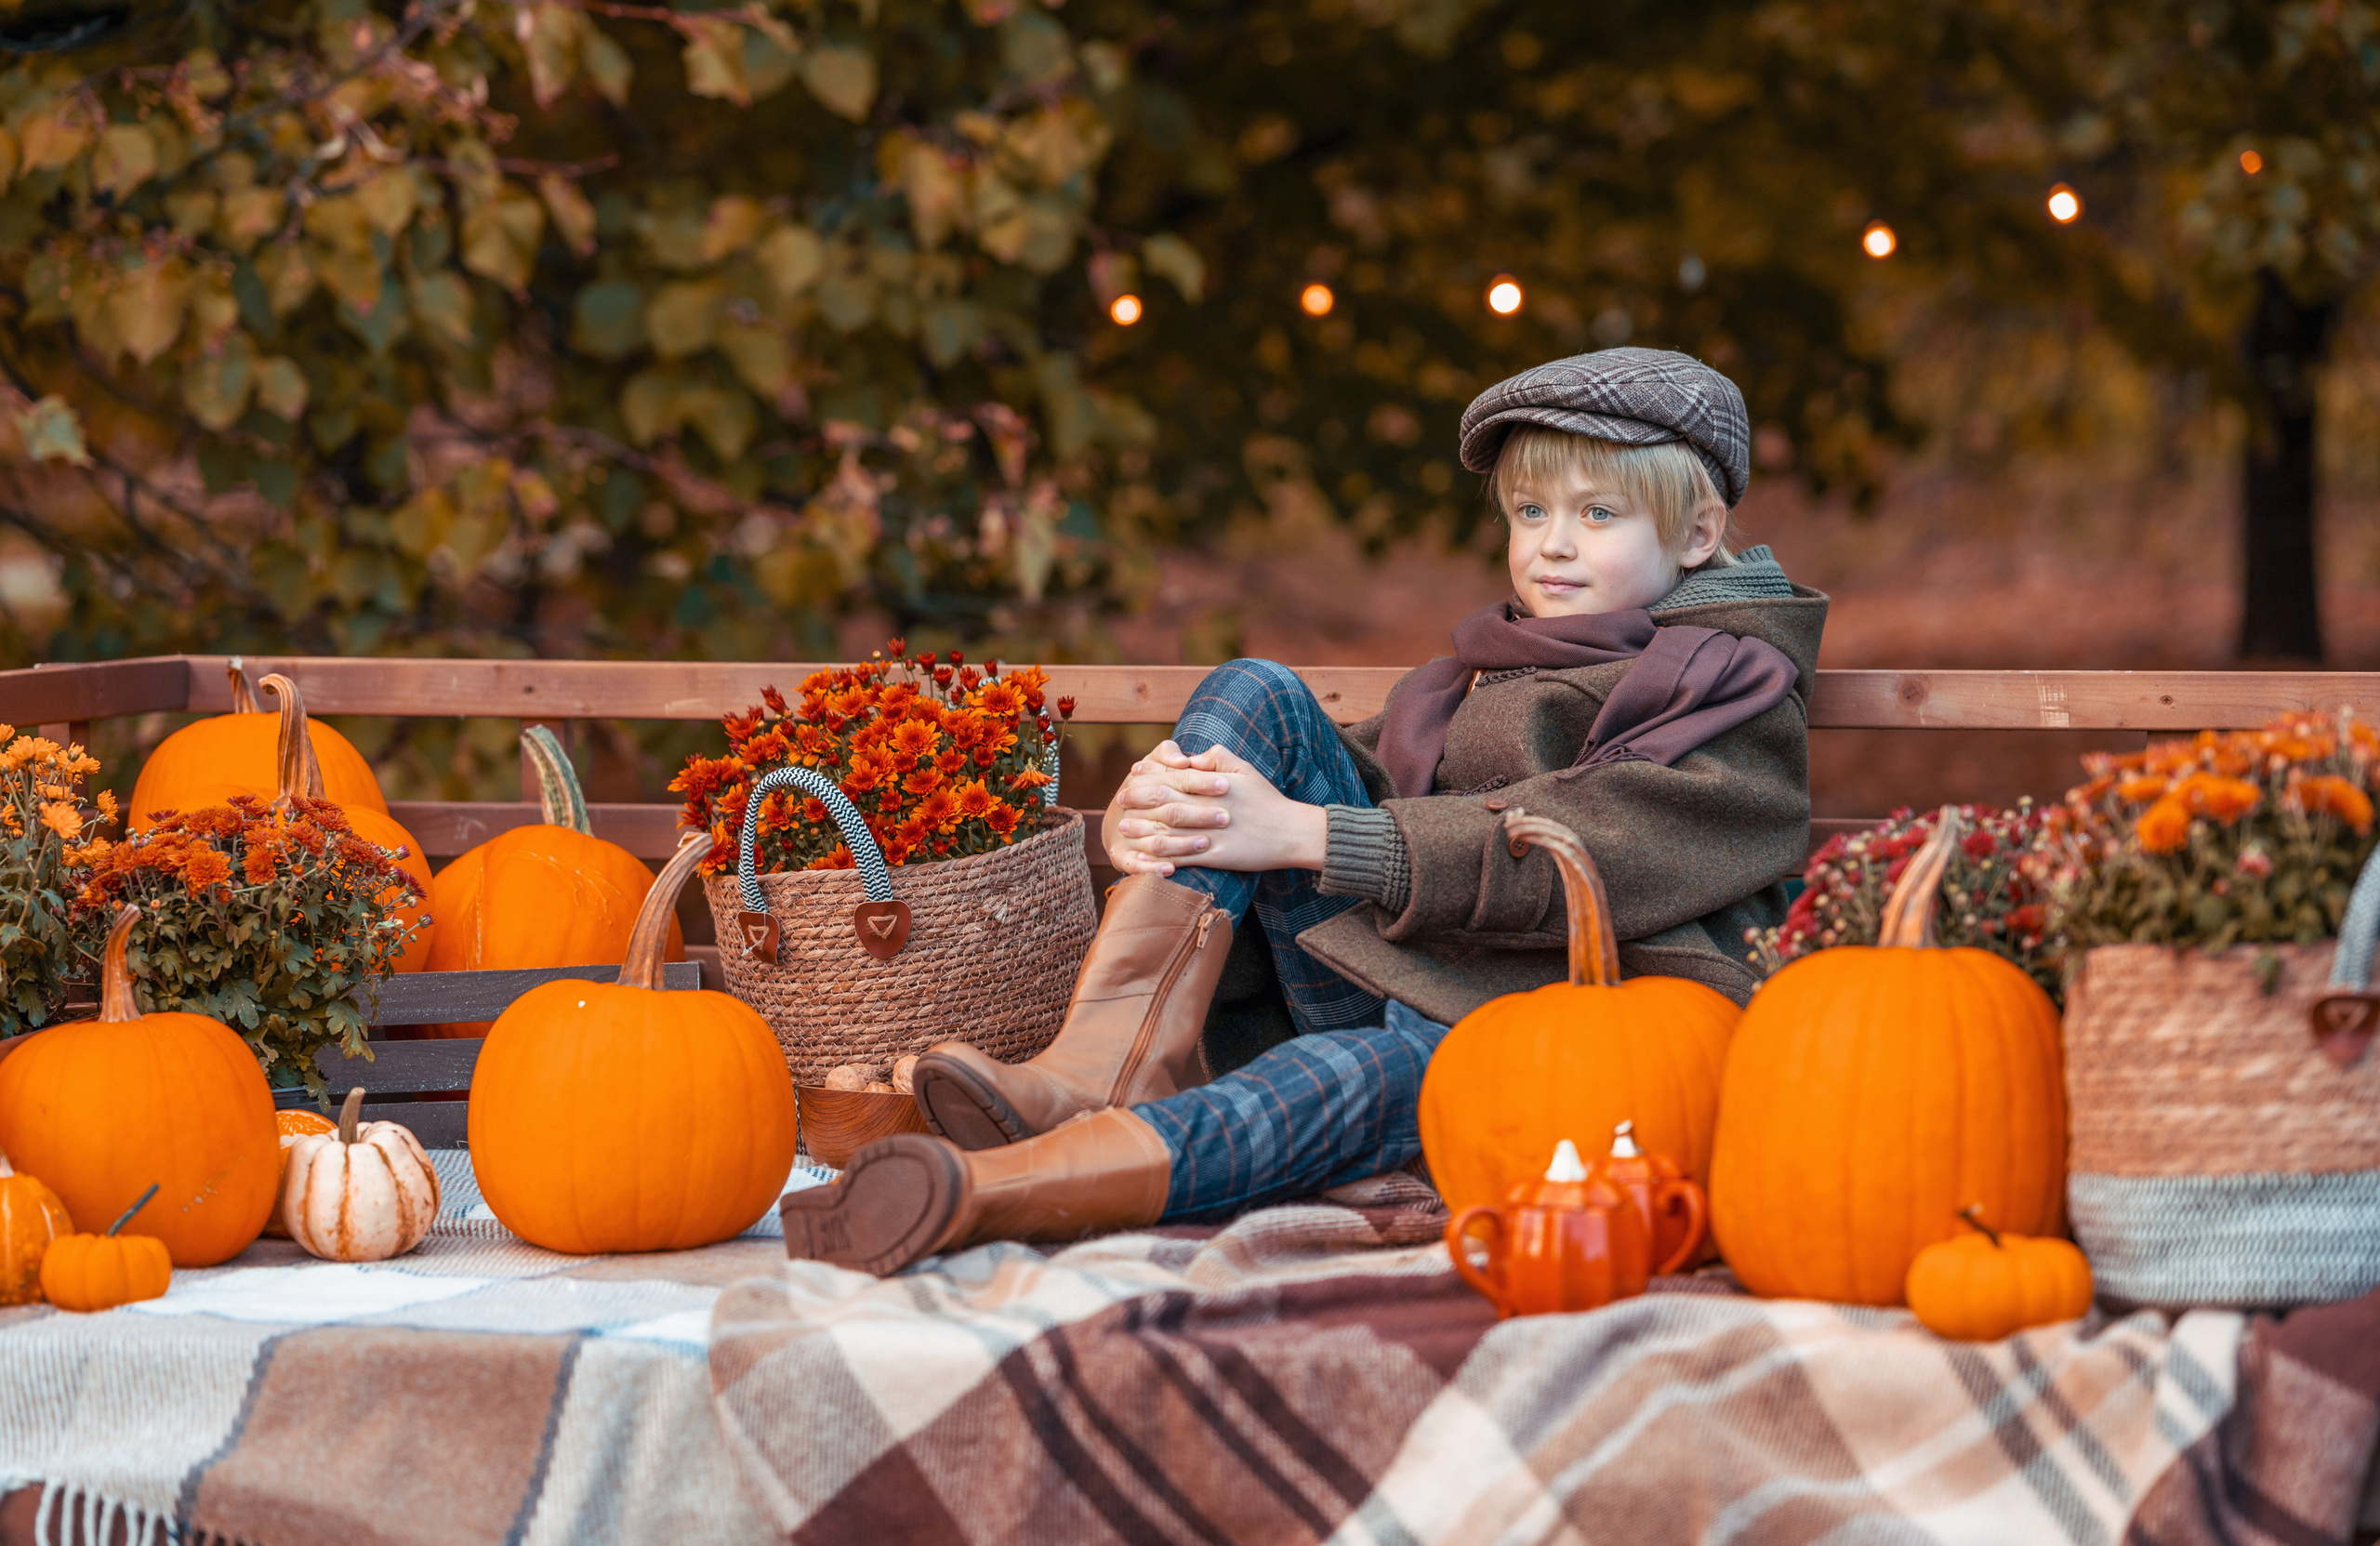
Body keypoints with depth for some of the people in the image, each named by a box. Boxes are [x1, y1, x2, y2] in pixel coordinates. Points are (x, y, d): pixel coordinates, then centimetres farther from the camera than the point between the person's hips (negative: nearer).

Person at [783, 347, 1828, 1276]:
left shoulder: (1738, 701, 2)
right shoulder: (1483, 672, 27)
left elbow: (1556, 853, -14)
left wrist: (1300, 834, -20)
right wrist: (1153, 812, -10)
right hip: (1392, 986, 7)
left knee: (1368, 1072, -42)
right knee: (1255, 693, -5)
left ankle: (981, 1193, -67)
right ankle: (1119, 1057, -25)